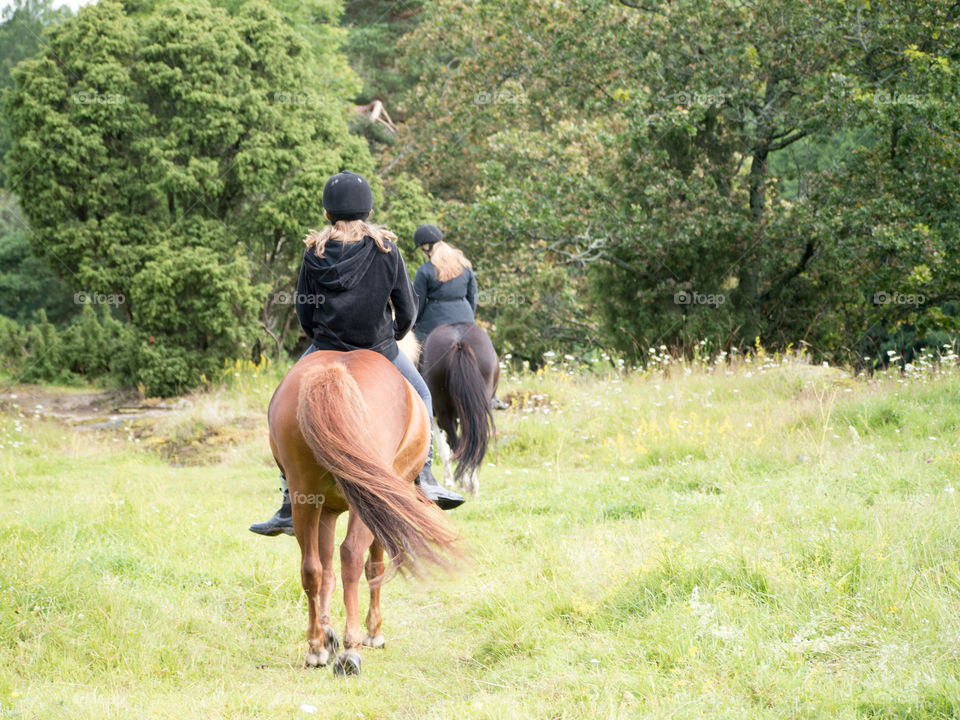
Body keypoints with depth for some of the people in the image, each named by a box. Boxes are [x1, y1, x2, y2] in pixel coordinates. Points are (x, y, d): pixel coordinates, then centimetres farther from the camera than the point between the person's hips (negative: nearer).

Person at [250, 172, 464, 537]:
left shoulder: (315, 253, -8)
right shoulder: (386, 251, -8)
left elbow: (304, 315, -1)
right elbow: (407, 311, -3)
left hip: (325, 352, 0)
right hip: (381, 351, 0)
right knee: (420, 397, 27)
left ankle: (290, 508, 8)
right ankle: (424, 475, 12)